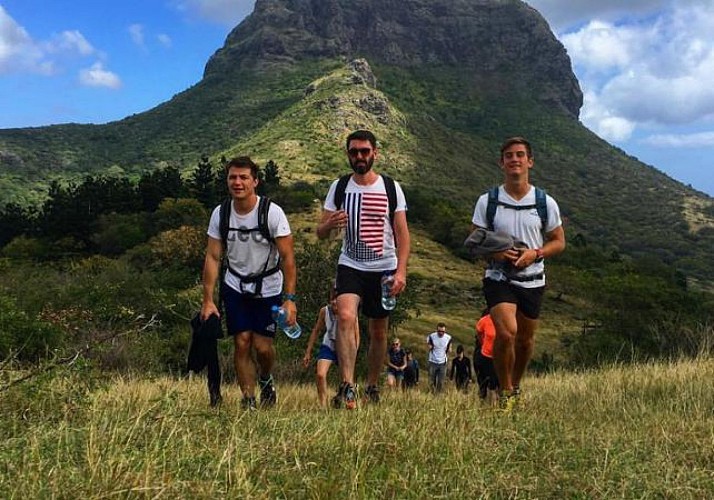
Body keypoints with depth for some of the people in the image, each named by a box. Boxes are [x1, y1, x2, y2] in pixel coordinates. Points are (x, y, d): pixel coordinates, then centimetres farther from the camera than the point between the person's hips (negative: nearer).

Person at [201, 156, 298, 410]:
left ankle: (266, 380, 27)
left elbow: (287, 258, -15)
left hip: (268, 287, -2)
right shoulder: (220, 214, -8)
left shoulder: (272, 213, -18)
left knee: (262, 345, -6)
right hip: (235, 286, 2)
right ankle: (248, 400, 7)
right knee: (242, 342, -5)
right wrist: (207, 300, -8)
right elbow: (213, 258, -4)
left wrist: (289, 299, -20)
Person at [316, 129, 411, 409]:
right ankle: (348, 386, -28)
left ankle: (372, 387, 27)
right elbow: (320, 233, 4)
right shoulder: (339, 187, 3)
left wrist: (401, 271, -11)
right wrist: (330, 225, -20)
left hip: (384, 269, 1)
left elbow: (402, 234, 1)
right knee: (346, 317, -26)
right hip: (350, 267, -1)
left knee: (379, 333, 9)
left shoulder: (392, 188, 1)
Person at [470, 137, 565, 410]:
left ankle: (515, 387, 39)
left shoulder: (546, 203, 0)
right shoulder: (487, 201, -2)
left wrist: (535, 253, -13)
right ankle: (505, 391, 1)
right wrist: (496, 253, -18)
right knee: (506, 332, -21)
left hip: (532, 280, 2)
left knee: (525, 339, 13)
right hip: (498, 278, -2)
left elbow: (559, 242, 7)